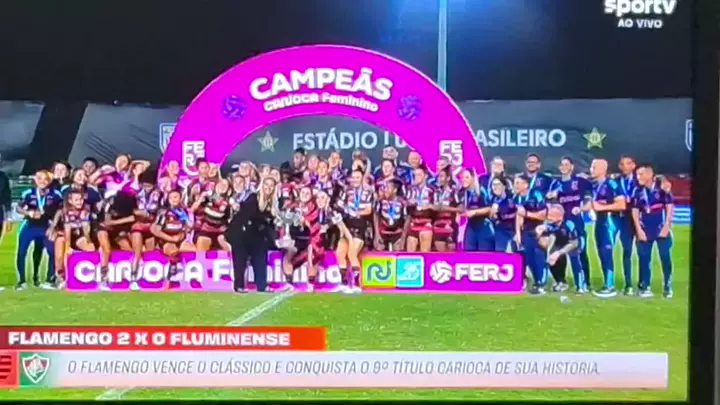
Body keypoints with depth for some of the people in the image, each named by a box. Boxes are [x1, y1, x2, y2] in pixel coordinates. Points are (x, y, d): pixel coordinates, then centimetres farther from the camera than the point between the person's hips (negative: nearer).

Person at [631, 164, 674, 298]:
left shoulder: (662, 187, -6)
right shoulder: (637, 191, 2)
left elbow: (669, 207, -3)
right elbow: (635, 211, 6)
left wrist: (666, 226, -8)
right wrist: (638, 230, -1)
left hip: (662, 229, -2)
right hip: (645, 231, 2)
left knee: (666, 258, 0)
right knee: (644, 259, 4)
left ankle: (667, 286, 11)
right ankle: (644, 286, 12)